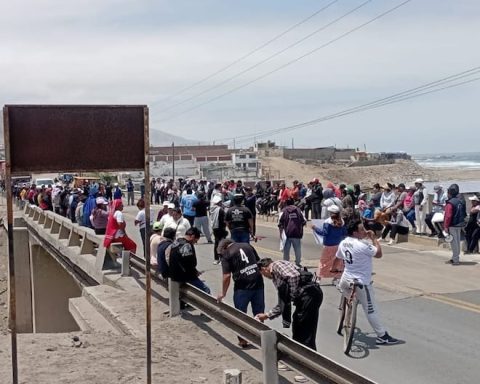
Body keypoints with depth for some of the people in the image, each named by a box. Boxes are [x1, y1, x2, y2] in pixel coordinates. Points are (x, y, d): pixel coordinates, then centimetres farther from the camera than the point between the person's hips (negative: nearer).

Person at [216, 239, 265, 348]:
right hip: (258, 283, 5)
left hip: (242, 287, -5)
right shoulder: (247, 246, 13)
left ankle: (243, 340, 18)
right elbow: (259, 262, 14)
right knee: (259, 313, 15)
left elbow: (227, 276, -8)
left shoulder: (226, 254, -2)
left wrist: (223, 293, 2)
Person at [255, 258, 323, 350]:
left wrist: (294, 296, -14)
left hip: (309, 293, -10)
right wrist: (267, 315, 36)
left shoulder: (277, 264, 0)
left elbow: (294, 276, -19)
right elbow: (283, 303, 31)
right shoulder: (275, 277, 27)